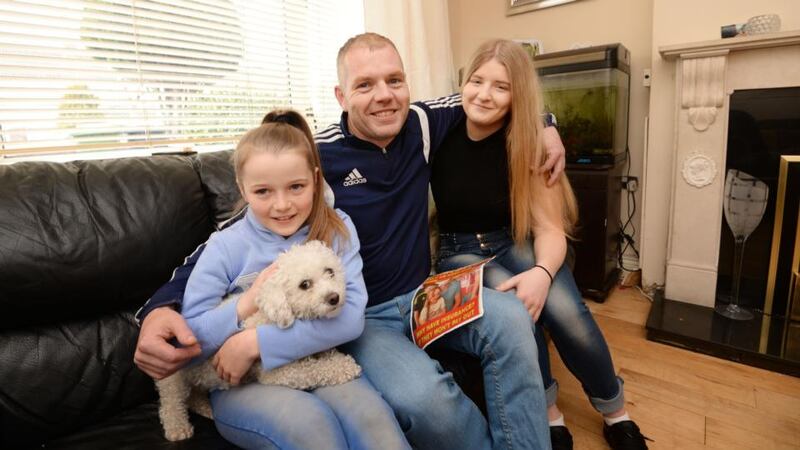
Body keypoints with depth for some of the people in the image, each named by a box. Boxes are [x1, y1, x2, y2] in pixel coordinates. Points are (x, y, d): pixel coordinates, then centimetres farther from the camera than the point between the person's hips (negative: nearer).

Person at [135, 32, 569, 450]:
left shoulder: (421, 124, -1)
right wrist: (164, 303, -24)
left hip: (422, 294, 5)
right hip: (361, 316, -4)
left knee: (511, 318, -23)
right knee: (423, 396, -32)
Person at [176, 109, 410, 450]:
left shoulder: (337, 229, -4)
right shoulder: (226, 247, -6)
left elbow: (351, 317, -16)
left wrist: (255, 342, -20)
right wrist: (247, 303, -21)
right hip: (240, 383, -1)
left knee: (370, 414, -28)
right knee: (309, 420, -31)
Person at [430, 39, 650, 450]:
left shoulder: (528, 145, -8)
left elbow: (550, 228, -9)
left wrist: (542, 272, -30)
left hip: (516, 244, 1)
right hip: (459, 250, 0)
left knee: (567, 313, -25)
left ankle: (616, 415, 4)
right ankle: (548, 415, -4)